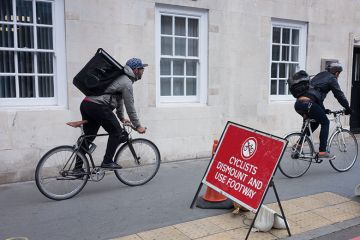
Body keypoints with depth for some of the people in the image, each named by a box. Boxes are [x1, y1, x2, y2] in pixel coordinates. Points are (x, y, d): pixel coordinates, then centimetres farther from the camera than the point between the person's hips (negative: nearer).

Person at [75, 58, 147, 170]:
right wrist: (138, 126, 2)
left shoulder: (121, 77, 25)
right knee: (116, 133, 2)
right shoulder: (127, 83, -6)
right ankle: (107, 162, 4)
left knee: (88, 136, 15)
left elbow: (119, 99, 33)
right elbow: (130, 107, -5)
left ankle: (78, 167, 19)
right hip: (98, 107, -10)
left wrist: (121, 117, 38)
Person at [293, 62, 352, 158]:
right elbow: (339, 95, 5)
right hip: (307, 103, -8)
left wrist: (323, 110, 35)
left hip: (298, 103, 8)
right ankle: (322, 151, 4)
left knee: (315, 122, 26)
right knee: (325, 122, 8)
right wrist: (348, 109, 16)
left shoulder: (320, 76, 31)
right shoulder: (331, 78, 7)